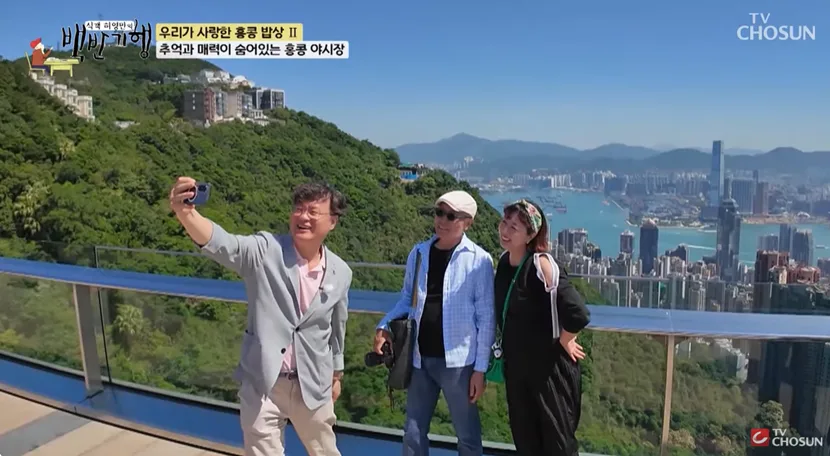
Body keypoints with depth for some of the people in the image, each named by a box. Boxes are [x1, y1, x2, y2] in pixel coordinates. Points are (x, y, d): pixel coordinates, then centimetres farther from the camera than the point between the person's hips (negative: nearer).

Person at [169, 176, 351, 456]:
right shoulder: (265, 250, -12)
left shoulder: (340, 273, -3)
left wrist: (336, 373, 19)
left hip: (313, 385, 2)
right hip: (261, 383, -2)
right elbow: (223, 244, -32)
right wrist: (186, 213, -51)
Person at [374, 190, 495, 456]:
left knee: (467, 434, 13)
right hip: (420, 358, 4)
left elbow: (486, 318, -7)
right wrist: (384, 326, -5)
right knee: (413, 433, 15)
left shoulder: (479, 260, -8)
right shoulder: (418, 253, 4)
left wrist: (480, 367, -8)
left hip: (457, 360, -4)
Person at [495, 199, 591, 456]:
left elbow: (578, 315, -31)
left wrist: (563, 341, -14)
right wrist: (507, 348, 10)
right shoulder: (504, 262, 0)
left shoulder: (541, 265, -23)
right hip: (515, 365, 7)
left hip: (550, 368, -7)